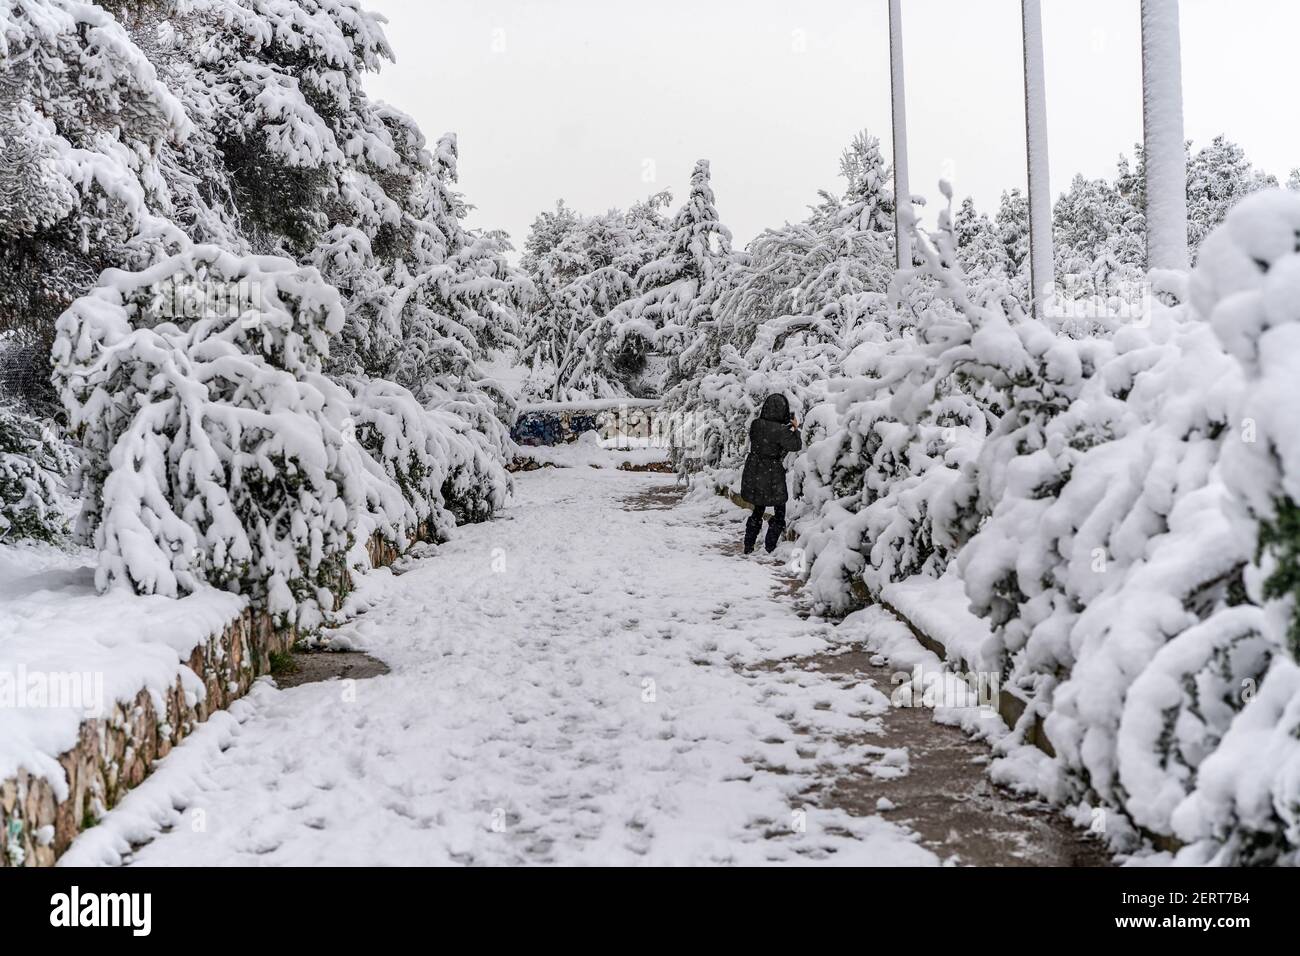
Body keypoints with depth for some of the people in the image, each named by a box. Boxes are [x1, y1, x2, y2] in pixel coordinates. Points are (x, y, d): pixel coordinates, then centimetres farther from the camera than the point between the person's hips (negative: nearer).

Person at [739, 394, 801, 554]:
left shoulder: (755, 424, -6)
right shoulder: (781, 430, -22)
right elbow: (796, 446, -8)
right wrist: (795, 428, 8)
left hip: (753, 474, 6)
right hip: (772, 476, -6)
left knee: (758, 511, 20)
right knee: (779, 512, 12)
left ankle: (748, 546, 22)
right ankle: (770, 549, 8)